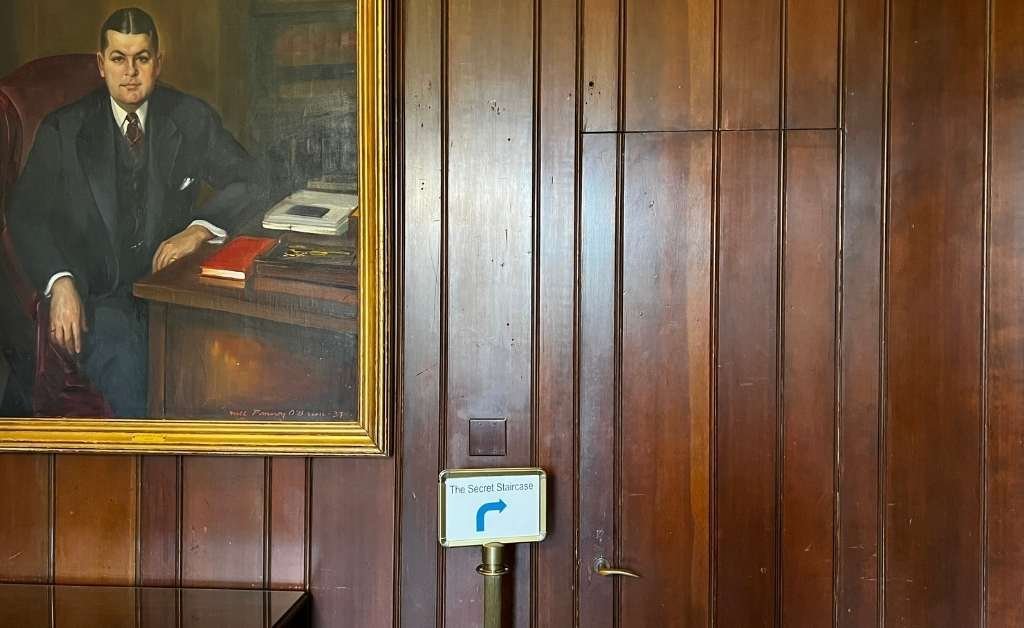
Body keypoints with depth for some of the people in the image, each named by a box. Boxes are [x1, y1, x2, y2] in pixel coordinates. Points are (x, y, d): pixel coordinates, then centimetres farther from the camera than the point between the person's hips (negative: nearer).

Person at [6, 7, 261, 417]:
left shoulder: (192, 119, 7)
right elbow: (25, 213, 2)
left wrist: (199, 229, -10)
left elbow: (246, 180, 8)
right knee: (123, 367, -29)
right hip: (96, 294, -1)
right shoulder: (63, 130, 5)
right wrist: (60, 285, -14)